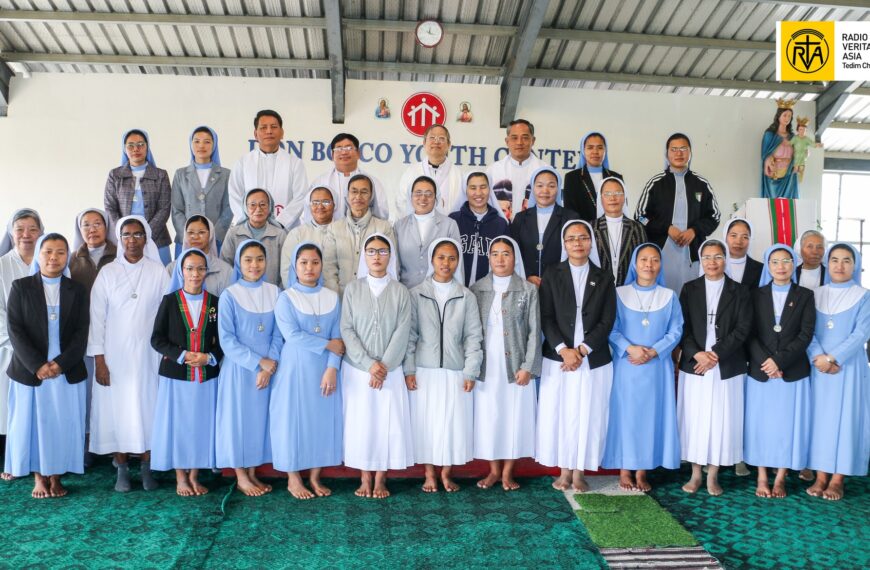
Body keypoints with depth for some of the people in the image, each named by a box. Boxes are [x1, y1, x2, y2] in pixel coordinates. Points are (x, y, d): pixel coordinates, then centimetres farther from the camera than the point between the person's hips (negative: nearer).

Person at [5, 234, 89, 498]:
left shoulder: (77, 290, 5)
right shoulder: (21, 287, 2)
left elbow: (81, 332, 0)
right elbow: (15, 330, -5)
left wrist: (61, 363, -12)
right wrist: (37, 366, -14)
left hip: (68, 372, 1)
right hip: (30, 371, -1)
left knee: (63, 424, 6)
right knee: (33, 423, 7)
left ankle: (56, 477, 18)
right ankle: (39, 478, 20)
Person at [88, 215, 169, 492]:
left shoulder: (158, 272, 1)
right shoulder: (107, 272, 2)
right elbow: (97, 316, 0)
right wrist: (99, 359, -5)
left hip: (148, 353, 0)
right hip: (115, 355, 0)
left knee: (148, 405, 2)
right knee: (117, 408, 2)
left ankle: (147, 467, 12)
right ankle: (122, 469, 13)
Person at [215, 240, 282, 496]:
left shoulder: (274, 293, 3)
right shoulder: (229, 295, -7)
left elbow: (278, 334, 1)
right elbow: (226, 339, -10)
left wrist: (269, 365, -11)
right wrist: (258, 361, -15)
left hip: (267, 369, 3)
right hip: (239, 368, -3)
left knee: (260, 417, 10)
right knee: (238, 417, 4)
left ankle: (253, 473, 23)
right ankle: (240, 477, 17)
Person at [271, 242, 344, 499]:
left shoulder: (332, 298, 5)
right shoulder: (286, 298, -4)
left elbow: (338, 338, -1)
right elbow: (292, 336, -15)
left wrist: (332, 369, -12)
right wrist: (328, 344, -12)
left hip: (324, 370, 3)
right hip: (296, 369, -3)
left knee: (323, 419, 7)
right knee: (293, 419, 2)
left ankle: (315, 476, 20)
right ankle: (293, 479, 16)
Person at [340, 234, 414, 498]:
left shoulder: (400, 291, 3)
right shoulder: (353, 289, 4)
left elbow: (402, 332, -4)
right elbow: (346, 329, -3)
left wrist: (385, 365, -14)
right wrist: (368, 364, -13)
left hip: (390, 370, 0)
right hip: (357, 368, 0)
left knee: (387, 421, 0)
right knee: (360, 421, 3)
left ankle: (380, 480, 11)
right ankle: (365, 479, 14)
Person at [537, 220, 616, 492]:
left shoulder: (603, 278, 7)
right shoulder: (552, 274, 4)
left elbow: (607, 321, 0)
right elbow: (546, 317, -2)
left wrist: (581, 350, -11)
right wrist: (564, 350, -14)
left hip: (593, 360, 1)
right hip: (558, 357, 0)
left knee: (587, 415, 4)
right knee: (558, 413, 3)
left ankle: (578, 472, 16)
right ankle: (564, 471, 17)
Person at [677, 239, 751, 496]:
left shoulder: (739, 291, 6)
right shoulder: (689, 289, 7)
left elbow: (743, 329, -3)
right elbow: (682, 326, 2)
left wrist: (716, 354, -13)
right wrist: (696, 354, -13)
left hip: (726, 367, 0)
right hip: (694, 365, 1)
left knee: (721, 419, 2)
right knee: (694, 418, 3)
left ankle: (713, 475, 13)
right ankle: (695, 474, 14)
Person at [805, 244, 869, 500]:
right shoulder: (817, 295, 8)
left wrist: (832, 358, -16)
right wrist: (818, 357, -15)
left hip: (849, 367, -3)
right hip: (819, 367, 3)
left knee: (845, 417, -1)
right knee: (819, 416, 4)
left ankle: (837, 479, 5)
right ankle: (821, 476, 11)